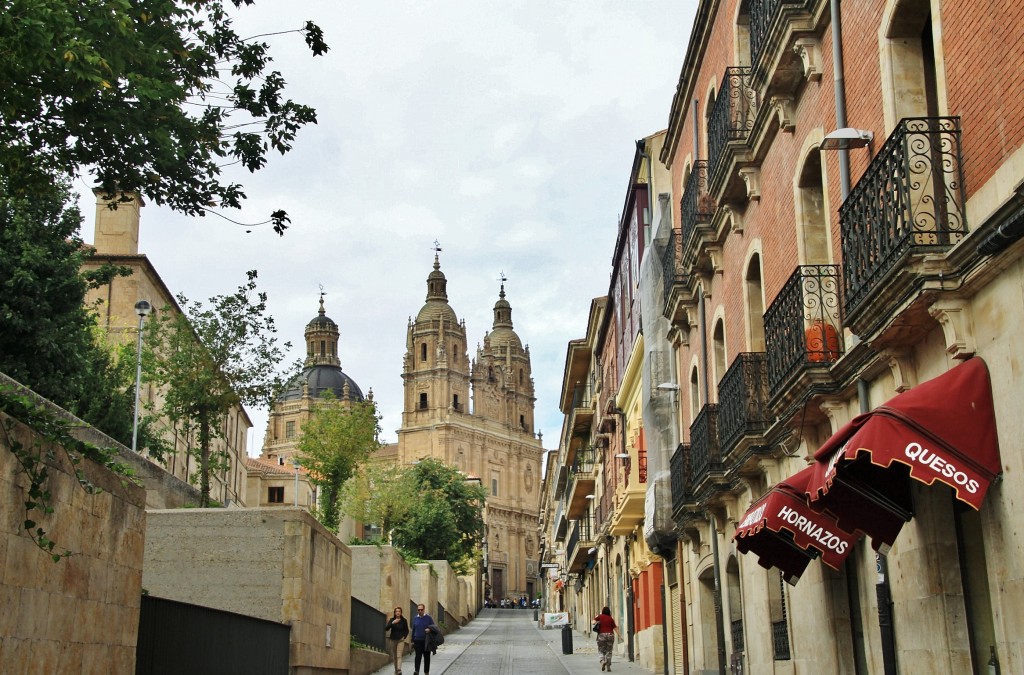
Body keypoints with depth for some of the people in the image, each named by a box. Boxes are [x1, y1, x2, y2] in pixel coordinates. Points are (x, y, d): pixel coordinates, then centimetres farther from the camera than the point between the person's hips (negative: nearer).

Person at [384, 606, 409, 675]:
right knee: (394, 656, 8)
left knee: (399, 656, -16)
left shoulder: (404, 621, -1)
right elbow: (386, 628, -11)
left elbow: (406, 630, 11)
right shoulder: (391, 620, 0)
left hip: (400, 640, -2)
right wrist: (392, 623, -24)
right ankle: (396, 669, 22)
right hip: (393, 640, 2)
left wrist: (404, 636, -5)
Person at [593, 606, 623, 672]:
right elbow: (615, 628, 5)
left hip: (601, 635, -1)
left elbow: (593, 622, -6)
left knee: (601, 650, 8)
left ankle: (603, 661, -19)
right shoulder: (610, 619, 6)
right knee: (609, 651, 7)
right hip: (610, 635, 1)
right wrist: (620, 636, 10)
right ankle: (608, 666, 3)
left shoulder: (599, 616, 4)